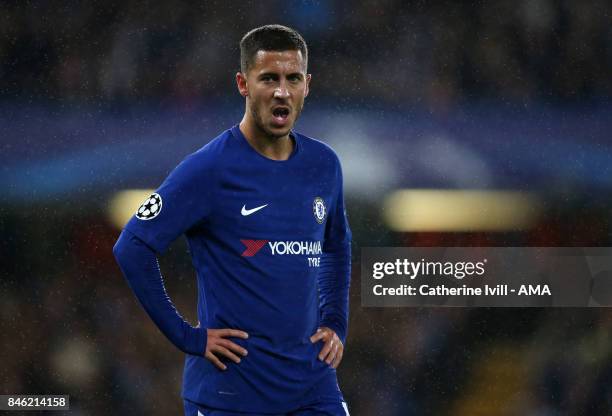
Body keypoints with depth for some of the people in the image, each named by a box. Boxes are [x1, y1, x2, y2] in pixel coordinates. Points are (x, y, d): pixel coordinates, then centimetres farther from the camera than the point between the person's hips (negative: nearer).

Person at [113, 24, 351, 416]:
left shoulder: (323, 164, 8)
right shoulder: (210, 169, -10)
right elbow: (132, 248, -12)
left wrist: (335, 324, 13)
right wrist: (187, 337, -12)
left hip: (314, 384, 5)